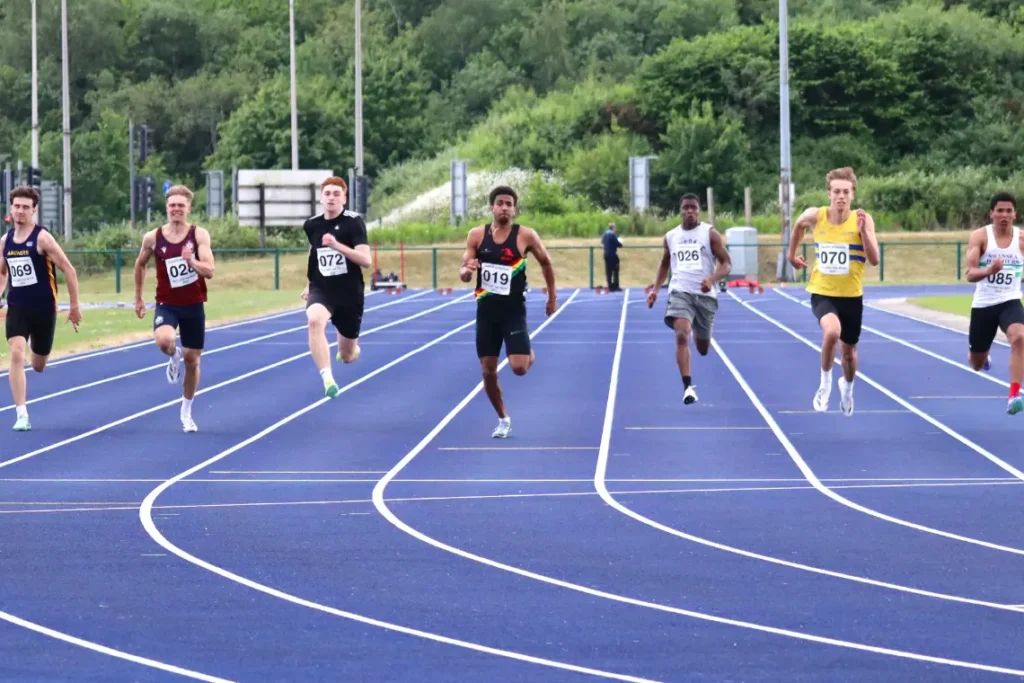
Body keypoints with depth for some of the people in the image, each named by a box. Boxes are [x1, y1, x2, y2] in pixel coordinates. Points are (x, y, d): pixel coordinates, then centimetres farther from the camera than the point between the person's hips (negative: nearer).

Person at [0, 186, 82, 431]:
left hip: (44, 310, -3)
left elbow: (69, 270, -9)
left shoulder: (42, 238, -12)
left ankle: (37, 347, 52)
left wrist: (74, 306, -8)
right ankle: (22, 415, -17)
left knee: (38, 366, 11)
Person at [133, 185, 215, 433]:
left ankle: (186, 412, 30)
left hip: (193, 305, 0)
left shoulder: (199, 235, -9)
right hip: (167, 303, 0)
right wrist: (138, 297, 15)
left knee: (192, 360, 9)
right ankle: (174, 356, 7)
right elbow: (140, 264, 13)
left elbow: (209, 271, -17)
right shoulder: (153, 237, -5)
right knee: (163, 340, -32)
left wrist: (191, 261, -36)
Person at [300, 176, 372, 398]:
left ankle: (349, 349, 53)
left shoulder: (354, 222, -12)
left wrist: (337, 245, -33)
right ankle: (327, 378, -40)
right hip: (321, 290, 1)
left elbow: (366, 260, -22)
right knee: (314, 320, -37)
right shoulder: (311, 225, 0)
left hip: (350, 293, -1)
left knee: (348, 356, 12)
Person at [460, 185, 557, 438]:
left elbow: (546, 263, 8)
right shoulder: (477, 235, -1)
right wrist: (466, 271, -23)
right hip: (486, 311, 3)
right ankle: (503, 420, 24)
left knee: (519, 367, -15)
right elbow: (463, 273, 2)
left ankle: (530, 356, 24)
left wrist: (552, 297, 13)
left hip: (514, 311, -3)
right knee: (488, 371, 4)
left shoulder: (525, 235, -8)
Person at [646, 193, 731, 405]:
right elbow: (664, 264, 25)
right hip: (679, 292, 1)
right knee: (681, 335, -24)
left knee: (703, 349, 10)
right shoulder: (671, 236, 9)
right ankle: (688, 386, -25)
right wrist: (655, 289, 12)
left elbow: (726, 264, -4)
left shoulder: (710, 234, -2)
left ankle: (698, 334, 50)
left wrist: (712, 279, -23)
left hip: (704, 294, -1)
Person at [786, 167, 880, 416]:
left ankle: (847, 387, 52)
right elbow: (798, 224, 15)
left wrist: (863, 231, -33)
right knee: (832, 331, -32)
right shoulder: (815, 216, -10)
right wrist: (791, 253, 20)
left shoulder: (862, 219, -14)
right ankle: (825, 383, -9)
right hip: (822, 293, -1)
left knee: (848, 350, 18)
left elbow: (874, 260, -21)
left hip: (851, 296, 1)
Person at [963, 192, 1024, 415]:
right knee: (977, 364, 15)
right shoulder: (980, 236, -9)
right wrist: (989, 270, -37)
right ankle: (983, 356, 56)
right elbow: (970, 274, -18)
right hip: (983, 304, 0)